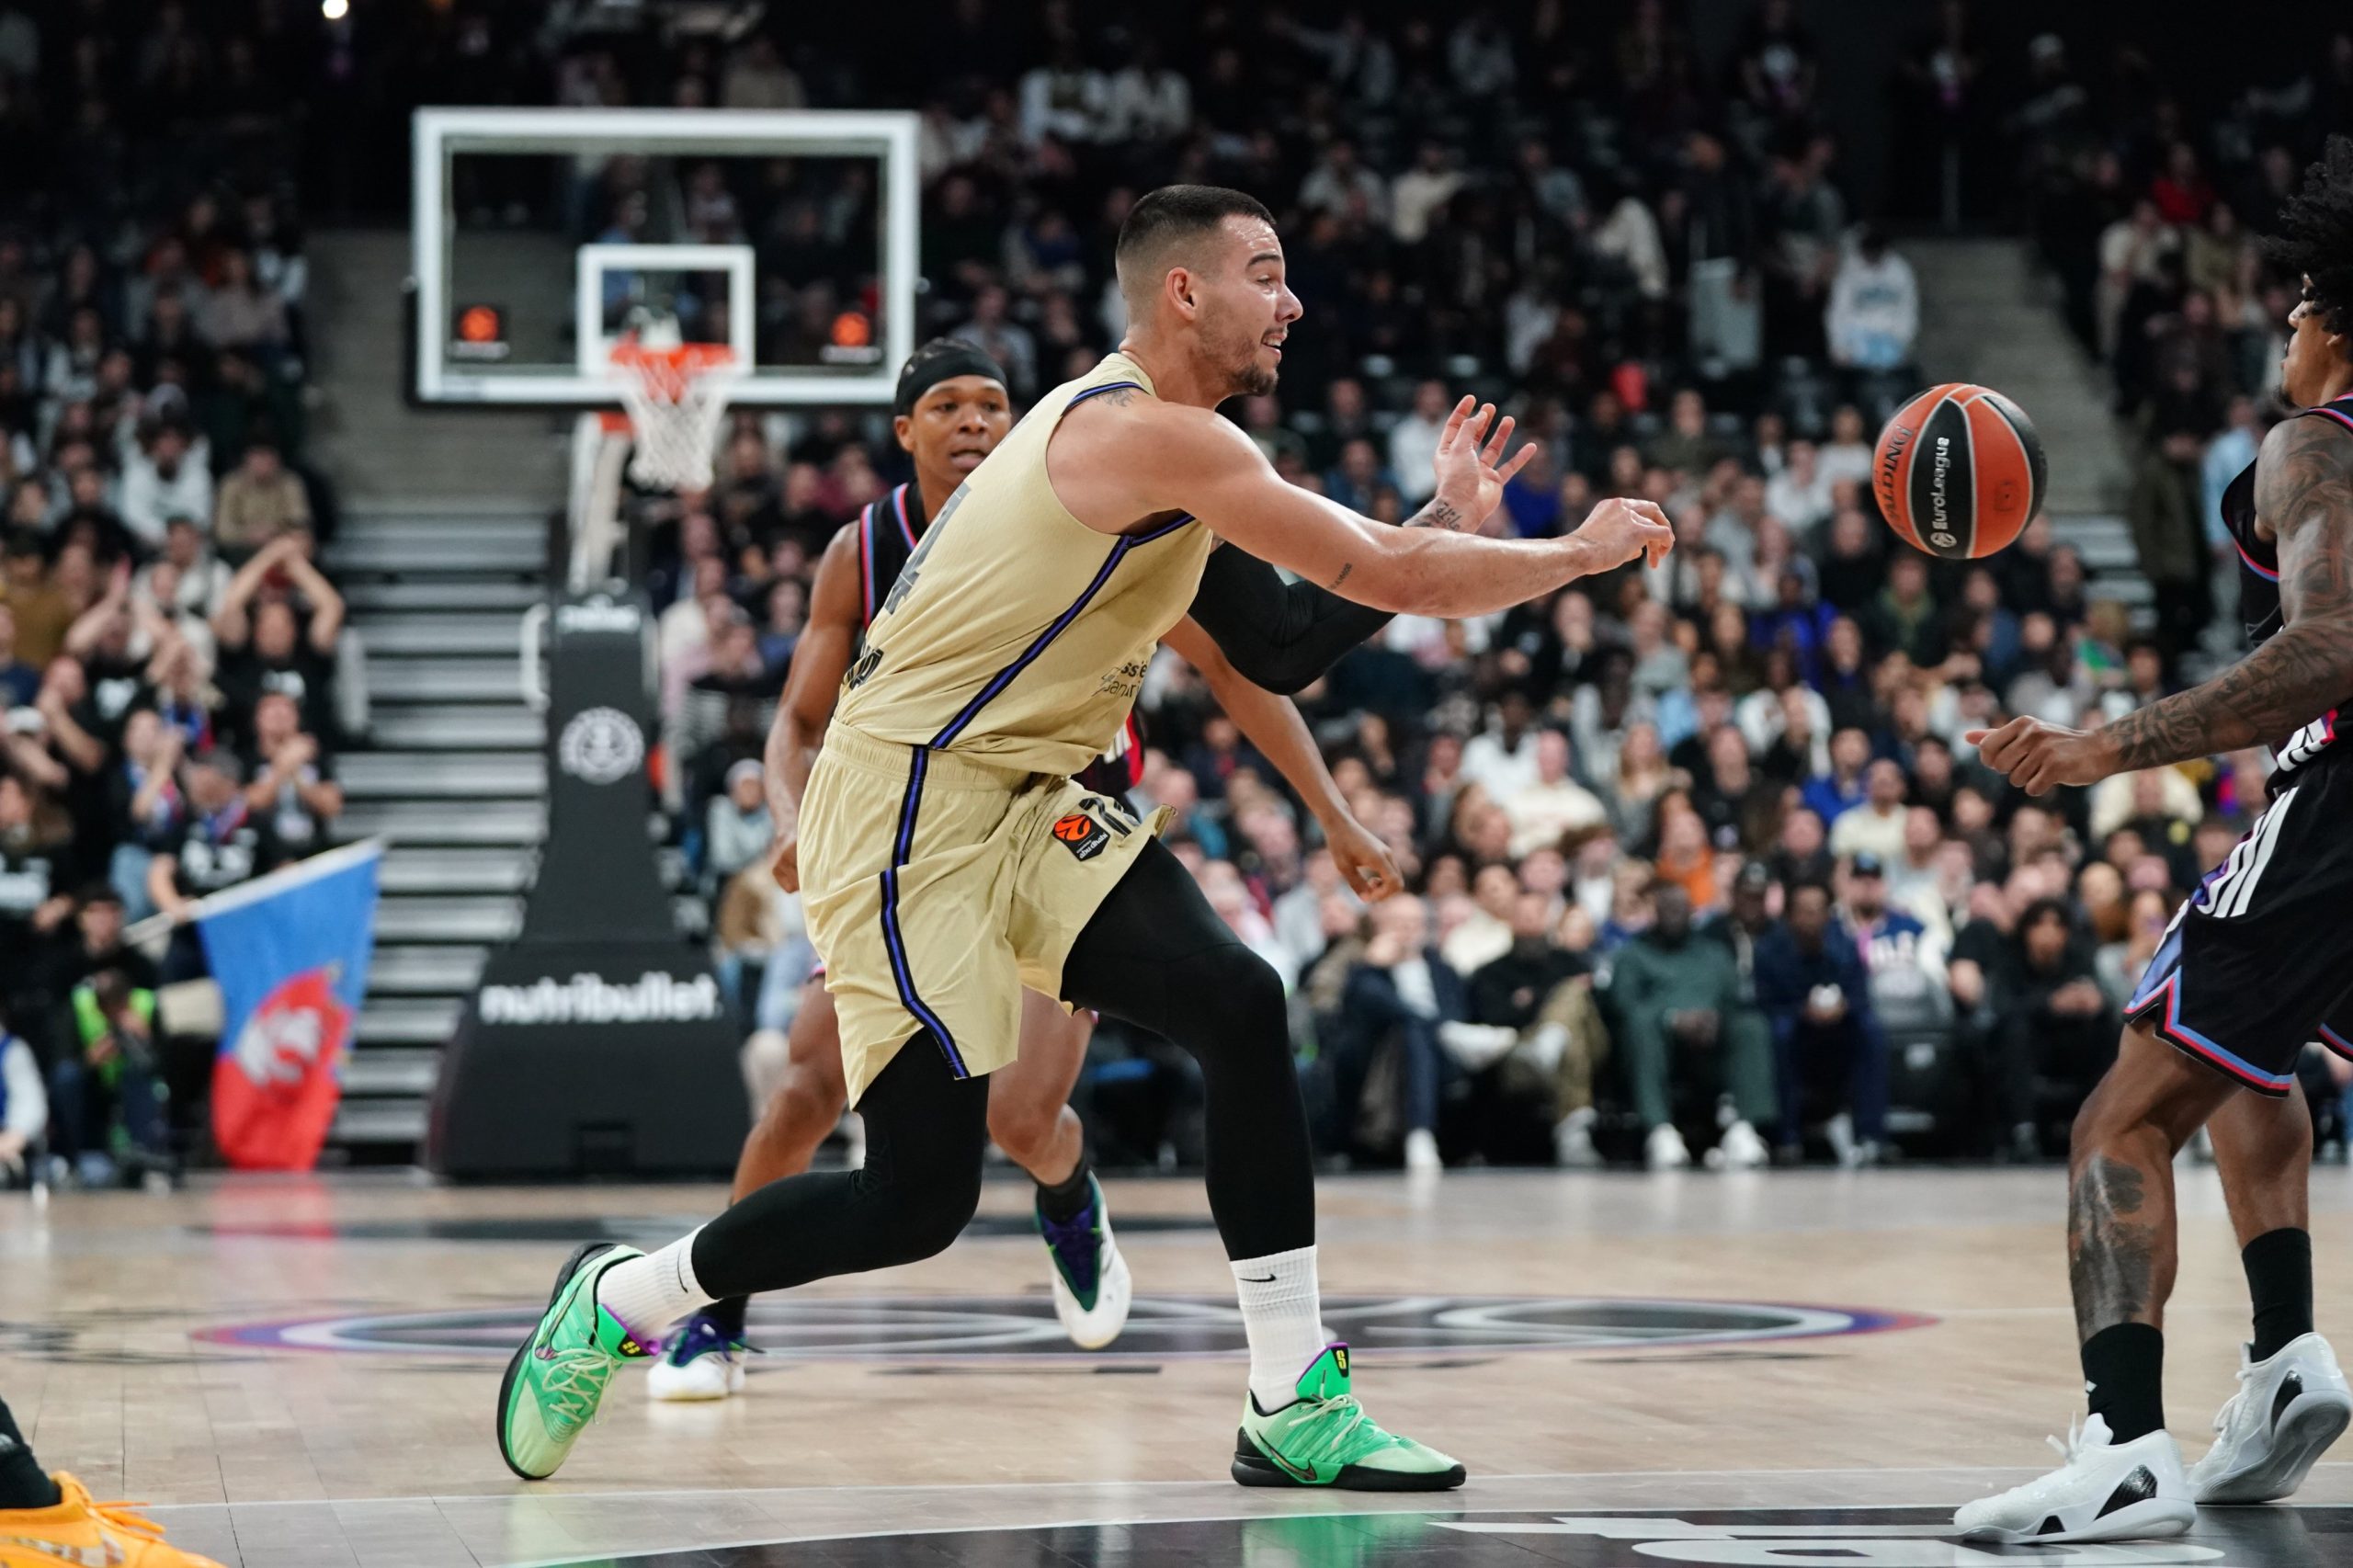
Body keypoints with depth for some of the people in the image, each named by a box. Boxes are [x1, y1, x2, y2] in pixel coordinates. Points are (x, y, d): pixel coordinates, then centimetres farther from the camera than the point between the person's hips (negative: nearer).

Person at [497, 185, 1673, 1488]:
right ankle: (614, 1301, 16)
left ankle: (1293, 1409, -5)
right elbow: (1382, 578, -18)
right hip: (908, 812, -10)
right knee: (920, 1193, -8)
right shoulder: (1150, 434, -17)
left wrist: (1448, 518, 8)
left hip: (1021, 810, 10)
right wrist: (1583, 553, -6)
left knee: (1240, 1010, -8)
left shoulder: (1140, 427, 14)